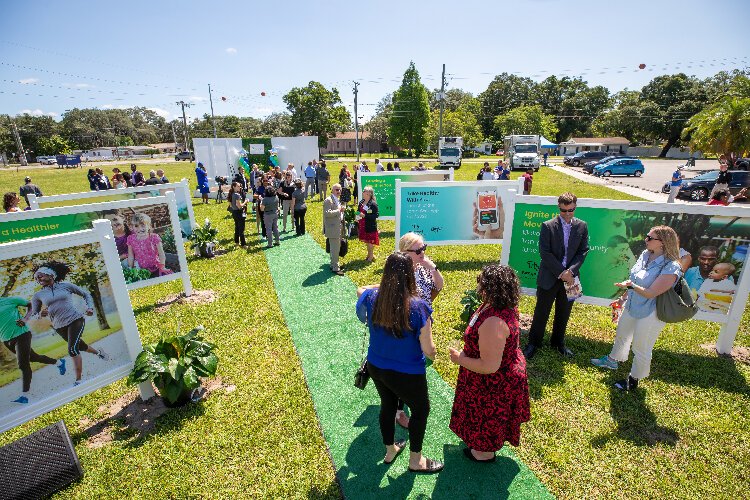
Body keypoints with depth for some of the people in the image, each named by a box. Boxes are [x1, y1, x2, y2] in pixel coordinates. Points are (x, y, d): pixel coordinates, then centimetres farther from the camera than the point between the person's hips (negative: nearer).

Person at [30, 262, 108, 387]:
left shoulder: (66, 286, -3)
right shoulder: (38, 295, 3)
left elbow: (85, 294, 8)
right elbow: (33, 315, 7)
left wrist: (90, 307, -5)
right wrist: (40, 314, -16)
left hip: (76, 320, -4)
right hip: (60, 326, 4)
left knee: (72, 349, -16)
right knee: (80, 345, 19)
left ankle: (78, 380, -7)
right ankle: (98, 352, 51)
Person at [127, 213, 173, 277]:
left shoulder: (154, 237, -8)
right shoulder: (131, 239, 0)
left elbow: (161, 254, -6)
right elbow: (130, 256, 9)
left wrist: (163, 267, -11)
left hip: (155, 267, -1)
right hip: (140, 269, 2)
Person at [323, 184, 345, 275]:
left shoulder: (338, 200, 19)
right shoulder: (328, 200, -12)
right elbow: (327, 213, -24)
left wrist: (342, 209, 14)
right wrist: (339, 210, -22)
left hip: (339, 228, 10)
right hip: (333, 229, -10)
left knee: (336, 248, 16)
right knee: (335, 249, -6)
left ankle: (333, 265, 28)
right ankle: (335, 268, 0)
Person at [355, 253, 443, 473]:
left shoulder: (372, 298, -16)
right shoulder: (418, 308, -30)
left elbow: (360, 290, 11)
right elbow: (428, 350, -21)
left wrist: (382, 286, 10)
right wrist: (433, 353, 0)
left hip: (376, 367, 5)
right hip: (406, 374, -5)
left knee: (387, 405, 29)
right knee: (421, 410, 24)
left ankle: (390, 450, 53)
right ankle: (415, 460, 44)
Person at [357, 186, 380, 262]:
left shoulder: (373, 204, -15)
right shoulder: (361, 202, 7)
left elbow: (376, 215, -19)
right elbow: (359, 211, 20)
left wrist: (365, 215, -25)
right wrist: (358, 216, -3)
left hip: (371, 226, -7)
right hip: (363, 225, 7)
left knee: (370, 242, 1)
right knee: (366, 241, 17)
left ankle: (371, 256, 16)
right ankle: (369, 255, 31)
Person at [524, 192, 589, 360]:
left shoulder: (582, 226, 1)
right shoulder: (548, 226, -9)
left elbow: (583, 252, 0)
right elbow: (545, 253, -13)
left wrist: (570, 271, -15)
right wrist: (561, 272, -17)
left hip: (569, 277, 3)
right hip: (549, 278, -3)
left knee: (564, 313, 16)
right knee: (541, 312, 6)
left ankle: (558, 342, 36)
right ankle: (533, 343, 23)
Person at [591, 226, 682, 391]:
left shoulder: (671, 268, -26)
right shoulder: (645, 255, -4)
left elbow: (650, 293, -28)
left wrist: (631, 286, -43)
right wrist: (624, 297, 16)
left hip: (650, 314, -7)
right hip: (632, 306, 7)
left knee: (641, 349, 11)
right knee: (621, 335, 26)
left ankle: (634, 380, 32)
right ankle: (612, 360, 49)